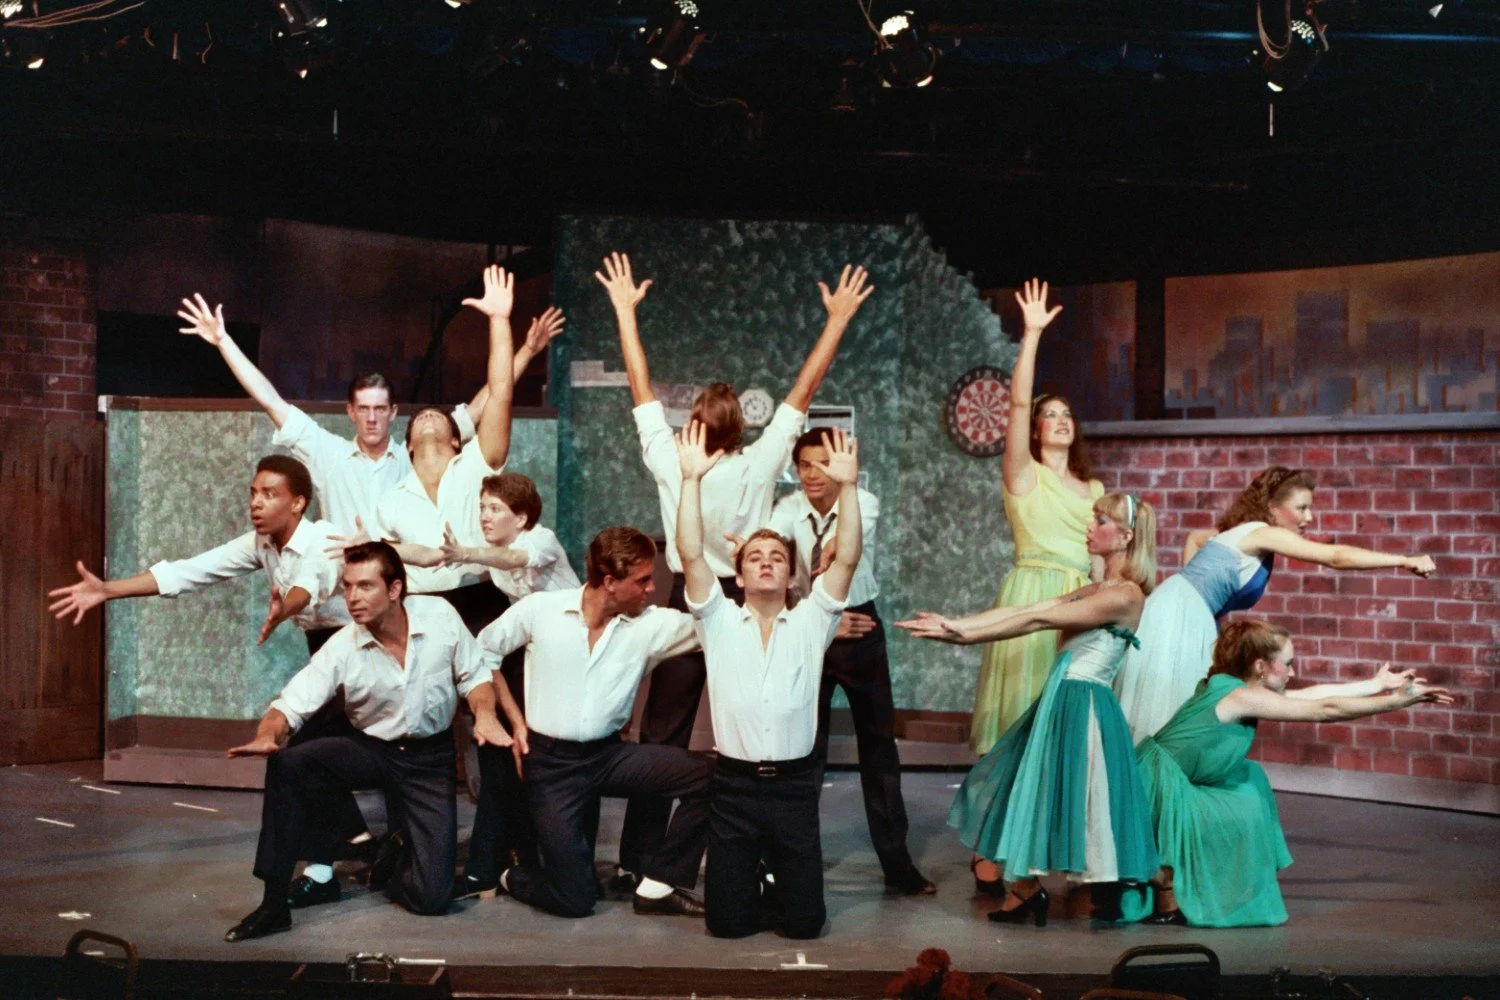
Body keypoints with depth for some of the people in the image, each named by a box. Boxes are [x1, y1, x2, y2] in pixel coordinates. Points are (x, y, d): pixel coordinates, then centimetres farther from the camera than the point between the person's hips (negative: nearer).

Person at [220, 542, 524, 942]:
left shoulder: (440, 616, -13)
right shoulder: (342, 649, -14)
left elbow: (474, 675, 0)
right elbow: (290, 705, -16)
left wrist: (485, 713, -20)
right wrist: (267, 736, -38)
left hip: (429, 758, -1)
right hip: (370, 749, 1)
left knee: (431, 895, -11)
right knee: (287, 765, -31)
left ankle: (398, 850, 28)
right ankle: (275, 900, -19)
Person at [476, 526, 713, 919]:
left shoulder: (652, 625, -5)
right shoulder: (540, 609, -8)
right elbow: (483, 651, 5)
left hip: (609, 754, 3)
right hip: (551, 761, -3)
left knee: (707, 777, -19)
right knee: (574, 900, -6)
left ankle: (659, 884, -2)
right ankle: (511, 878, 29)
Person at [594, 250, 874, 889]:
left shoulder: (671, 464, -9)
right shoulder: (757, 467, -11)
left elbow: (642, 389, -2)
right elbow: (803, 392, -7)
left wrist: (626, 311, 4)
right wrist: (838, 321, -1)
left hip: (687, 602, 1)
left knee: (661, 736, 5)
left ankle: (636, 860, 6)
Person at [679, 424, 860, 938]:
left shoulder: (810, 623, 6)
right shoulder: (719, 622, 5)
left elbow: (846, 559, -5)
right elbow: (691, 554, -7)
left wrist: (848, 487, -13)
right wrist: (692, 479, -14)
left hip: (794, 785, 0)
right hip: (733, 784, 0)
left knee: (803, 920, 2)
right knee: (728, 921, 2)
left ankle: (778, 871, 35)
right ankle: (747, 872, 35)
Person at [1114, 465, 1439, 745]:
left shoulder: (1245, 534, 15)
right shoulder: (1263, 533, -12)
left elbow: (1194, 537, 33)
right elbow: (1336, 557, -20)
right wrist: (1404, 560, -23)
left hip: (1186, 617, 9)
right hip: (1178, 617, -9)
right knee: (1162, 717, -4)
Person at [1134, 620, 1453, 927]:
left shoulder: (1236, 692, 10)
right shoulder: (1242, 697, -18)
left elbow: (1314, 694, 19)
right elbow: (1325, 710, -16)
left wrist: (1377, 684, 25)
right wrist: (1396, 701, -9)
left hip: (1172, 784, 11)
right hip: (1156, 784, -11)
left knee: (1248, 780, 18)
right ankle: (1167, 903, -5)